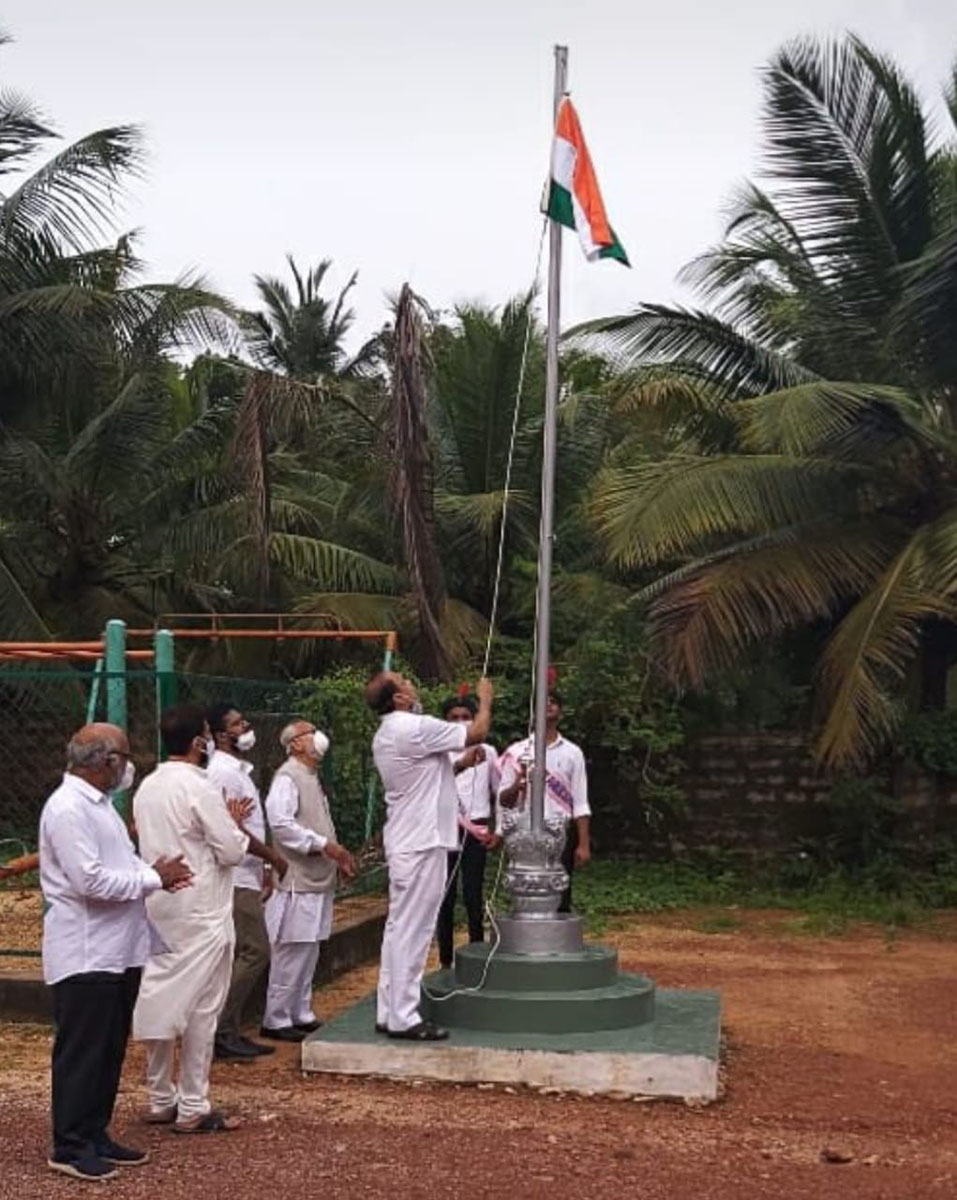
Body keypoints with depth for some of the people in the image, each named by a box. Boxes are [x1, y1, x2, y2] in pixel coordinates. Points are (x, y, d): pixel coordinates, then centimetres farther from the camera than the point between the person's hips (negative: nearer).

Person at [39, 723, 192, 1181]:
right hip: (86, 954, -10)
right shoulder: (67, 808, -18)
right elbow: (90, 881, -24)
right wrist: (153, 878, -15)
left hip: (118, 950, 10)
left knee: (110, 1050, 15)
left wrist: (154, 873, 0)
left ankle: (95, 1136, 26)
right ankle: (70, 1147, 11)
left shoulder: (98, 803, 14)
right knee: (81, 1053, 1)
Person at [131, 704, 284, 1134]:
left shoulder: (147, 788, 8)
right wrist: (235, 826, 3)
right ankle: (193, 1108, 6)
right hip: (200, 913, -8)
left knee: (160, 1001, 13)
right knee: (200, 1006, 0)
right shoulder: (200, 788, -17)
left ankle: (160, 1100, 22)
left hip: (158, 908, 8)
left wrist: (225, 821, 16)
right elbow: (232, 851, -16)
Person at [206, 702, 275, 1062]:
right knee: (254, 951, -10)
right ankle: (222, 1031, -5)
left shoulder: (239, 770, 17)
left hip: (245, 875, 10)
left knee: (242, 954, 11)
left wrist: (264, 868, 20)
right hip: (235, 878, -10)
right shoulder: (223, 772, -15)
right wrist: (269, 857, -16)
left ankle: (229, 1032, 16)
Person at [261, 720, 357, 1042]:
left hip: (317, 881, 9)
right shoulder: (287, 777, -12)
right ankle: (276, 1020, 3)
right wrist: (323, 845, -22)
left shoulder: (311, 778, 18)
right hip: (297, 882, -9)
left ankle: (300, 1014, 22)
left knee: (308, 951, 14)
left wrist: (337, 856, 12)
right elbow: (280, 824, -23)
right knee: (292, 952, -5)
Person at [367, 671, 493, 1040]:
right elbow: (478, 733, -13)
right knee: (412, 931, -5)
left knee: (399, 928, 14)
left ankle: (389, 1011, 20)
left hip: (403, 844, 10)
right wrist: (485, 698, 4)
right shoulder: (414, 727, -18)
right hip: (422, 844, -10)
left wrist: (460, 764, 16)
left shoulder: (386, 735, 13)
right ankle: (403, 1018, 0)